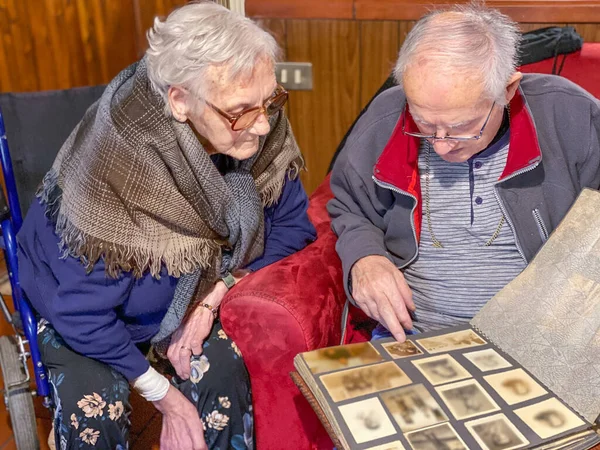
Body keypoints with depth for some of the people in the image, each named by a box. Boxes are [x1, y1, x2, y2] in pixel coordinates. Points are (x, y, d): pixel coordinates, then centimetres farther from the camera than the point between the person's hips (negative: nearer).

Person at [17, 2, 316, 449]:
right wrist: (164, 395, -18)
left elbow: (294, 225, -11)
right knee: (94, 409, -24)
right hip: (80, 310, -3)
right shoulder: (112, 172, -37)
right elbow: (82, 313, -26)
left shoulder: (262, 134, -24)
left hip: (184, 293, 3)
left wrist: (213, 295, -21)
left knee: (222, 371, -20)